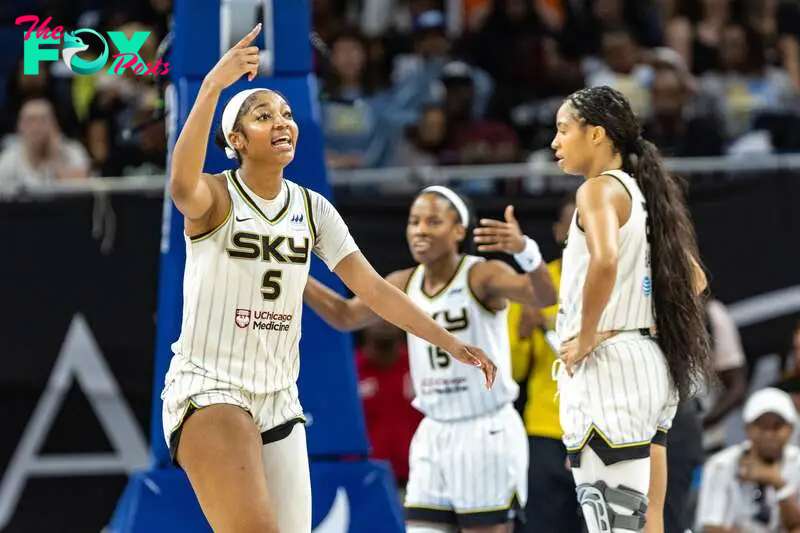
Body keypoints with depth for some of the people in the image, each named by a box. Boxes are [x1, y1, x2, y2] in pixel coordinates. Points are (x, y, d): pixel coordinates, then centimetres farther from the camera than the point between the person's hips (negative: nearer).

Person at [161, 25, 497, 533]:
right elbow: (183, 186, -35)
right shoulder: (216, 198, -9)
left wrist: (451, 343, 2)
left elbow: (373, 287, 8)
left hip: (278, 397, 6)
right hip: (208, 390, -6)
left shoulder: (312, 208, 7)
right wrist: (212, 87, -46)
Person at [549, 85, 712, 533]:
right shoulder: (644, 192, 18)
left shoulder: (600, 189, -8)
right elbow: (695, 279, 26)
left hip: (609, 366, -9)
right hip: (653, 361, 9)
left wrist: (586, 338, -19)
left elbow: (605, 261, -29)